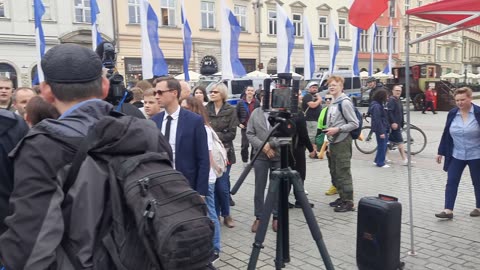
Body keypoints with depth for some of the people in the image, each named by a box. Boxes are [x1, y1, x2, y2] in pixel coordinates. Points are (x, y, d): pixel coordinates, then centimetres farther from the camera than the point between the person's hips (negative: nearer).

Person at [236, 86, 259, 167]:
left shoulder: (257, 103, 1)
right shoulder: (240, 102, 1)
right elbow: (236, 114, 7)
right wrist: (239, 124, -1)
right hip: (244, 127, -1)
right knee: (245, 145, -3)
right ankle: (245, 161, 12)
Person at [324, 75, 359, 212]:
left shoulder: (345, 102, -12)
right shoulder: (333, 103, 14)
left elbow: (354, 123, -15)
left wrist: (337, 129, -21)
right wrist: (329, 144, 17)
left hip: (342, 143, -9)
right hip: (333, 142, 9)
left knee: (343, 173, -5)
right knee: (334, 172, 14)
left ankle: (349, 202, 3)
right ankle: (342, 197, 26)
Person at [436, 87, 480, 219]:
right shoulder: (452, 113, 0)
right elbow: (446, 134, 6)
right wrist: (441, 152, 8)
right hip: (456, 155, 3)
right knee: (451, 182, -2)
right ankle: (448, 210, 0)